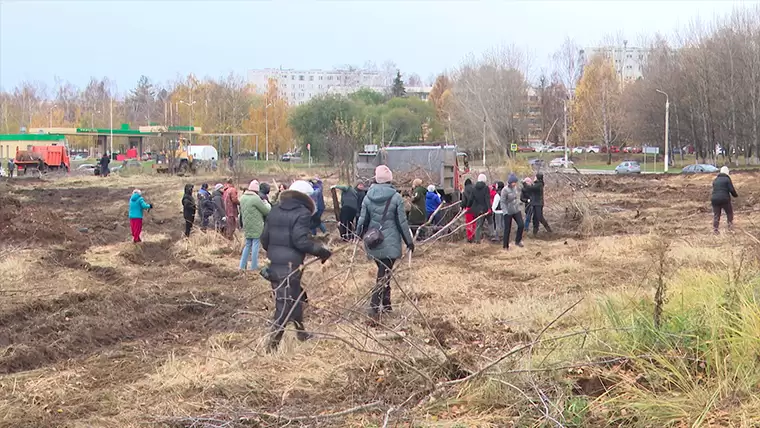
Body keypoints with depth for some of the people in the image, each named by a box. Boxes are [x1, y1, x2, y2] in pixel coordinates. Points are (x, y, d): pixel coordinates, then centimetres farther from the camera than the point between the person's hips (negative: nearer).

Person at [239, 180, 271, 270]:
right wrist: (267, 204, 10)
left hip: (246, 226, 7)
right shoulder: (256, 199, -19)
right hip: (256, 226, -7)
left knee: (247, 245, 16)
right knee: (255, 245, 0)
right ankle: (254, 267, 3)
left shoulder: (242, 198, 6)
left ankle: (242, 266, 15)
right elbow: (267, 211, -12)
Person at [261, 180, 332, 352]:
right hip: (289, 266, -8)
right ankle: (272, 346, -5)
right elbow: (301, 241, -20)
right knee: (285, 306, -3)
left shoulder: (275, 210, 10)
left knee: (296, 297, 25)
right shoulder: (302, 213, -10)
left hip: (274, 265, 8)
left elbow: (264, 238, 12)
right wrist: (321, 251, -9)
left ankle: (301, 332, 39)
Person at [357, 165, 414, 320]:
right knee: (384, 275, -3)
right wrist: (409, 241, 4)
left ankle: (385, 304, 26)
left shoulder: (368, 196, -1)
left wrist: (360, 236, 22)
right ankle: (374, 308, -14)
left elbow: (363, 220, 4)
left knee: (383, 272, 20)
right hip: (390, 243, -4)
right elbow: (402, 222, -6)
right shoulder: (396, 197, -9)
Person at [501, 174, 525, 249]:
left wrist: (519, 207, 15)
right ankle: (505, 246, 15)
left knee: (521, 225, -7)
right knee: (507, 229, 2)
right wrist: (505, 212, -22)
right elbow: (502, 202, -17)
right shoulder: (505, 190, -18)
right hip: (508, 212, -5)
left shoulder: (515, 187, 1)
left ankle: (518, 241, 14)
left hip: (517, 210, 5)